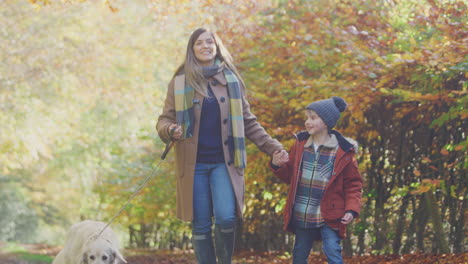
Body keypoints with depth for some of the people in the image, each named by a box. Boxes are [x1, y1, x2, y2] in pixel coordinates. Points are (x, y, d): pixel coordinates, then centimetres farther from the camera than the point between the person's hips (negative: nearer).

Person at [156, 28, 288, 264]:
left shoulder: (231, 80, 8)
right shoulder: (180, 82, 5)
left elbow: (248, 122, 12)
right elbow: (165, 119, 5)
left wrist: (274, 148, 4)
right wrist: (170, 131, -19)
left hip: (224, 162, 0)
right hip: (194, 164, 0)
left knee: (226, 218, -16)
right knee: (201, 226, 0)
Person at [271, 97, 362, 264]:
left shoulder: (343, 151, -7)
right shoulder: (300, 144, 5)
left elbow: (353, 183, -3)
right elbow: (289, 175, 12)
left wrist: (351, 209, -15)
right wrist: (278, 166, -9)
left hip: (329, 216, -5)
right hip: (301, 215, 5)